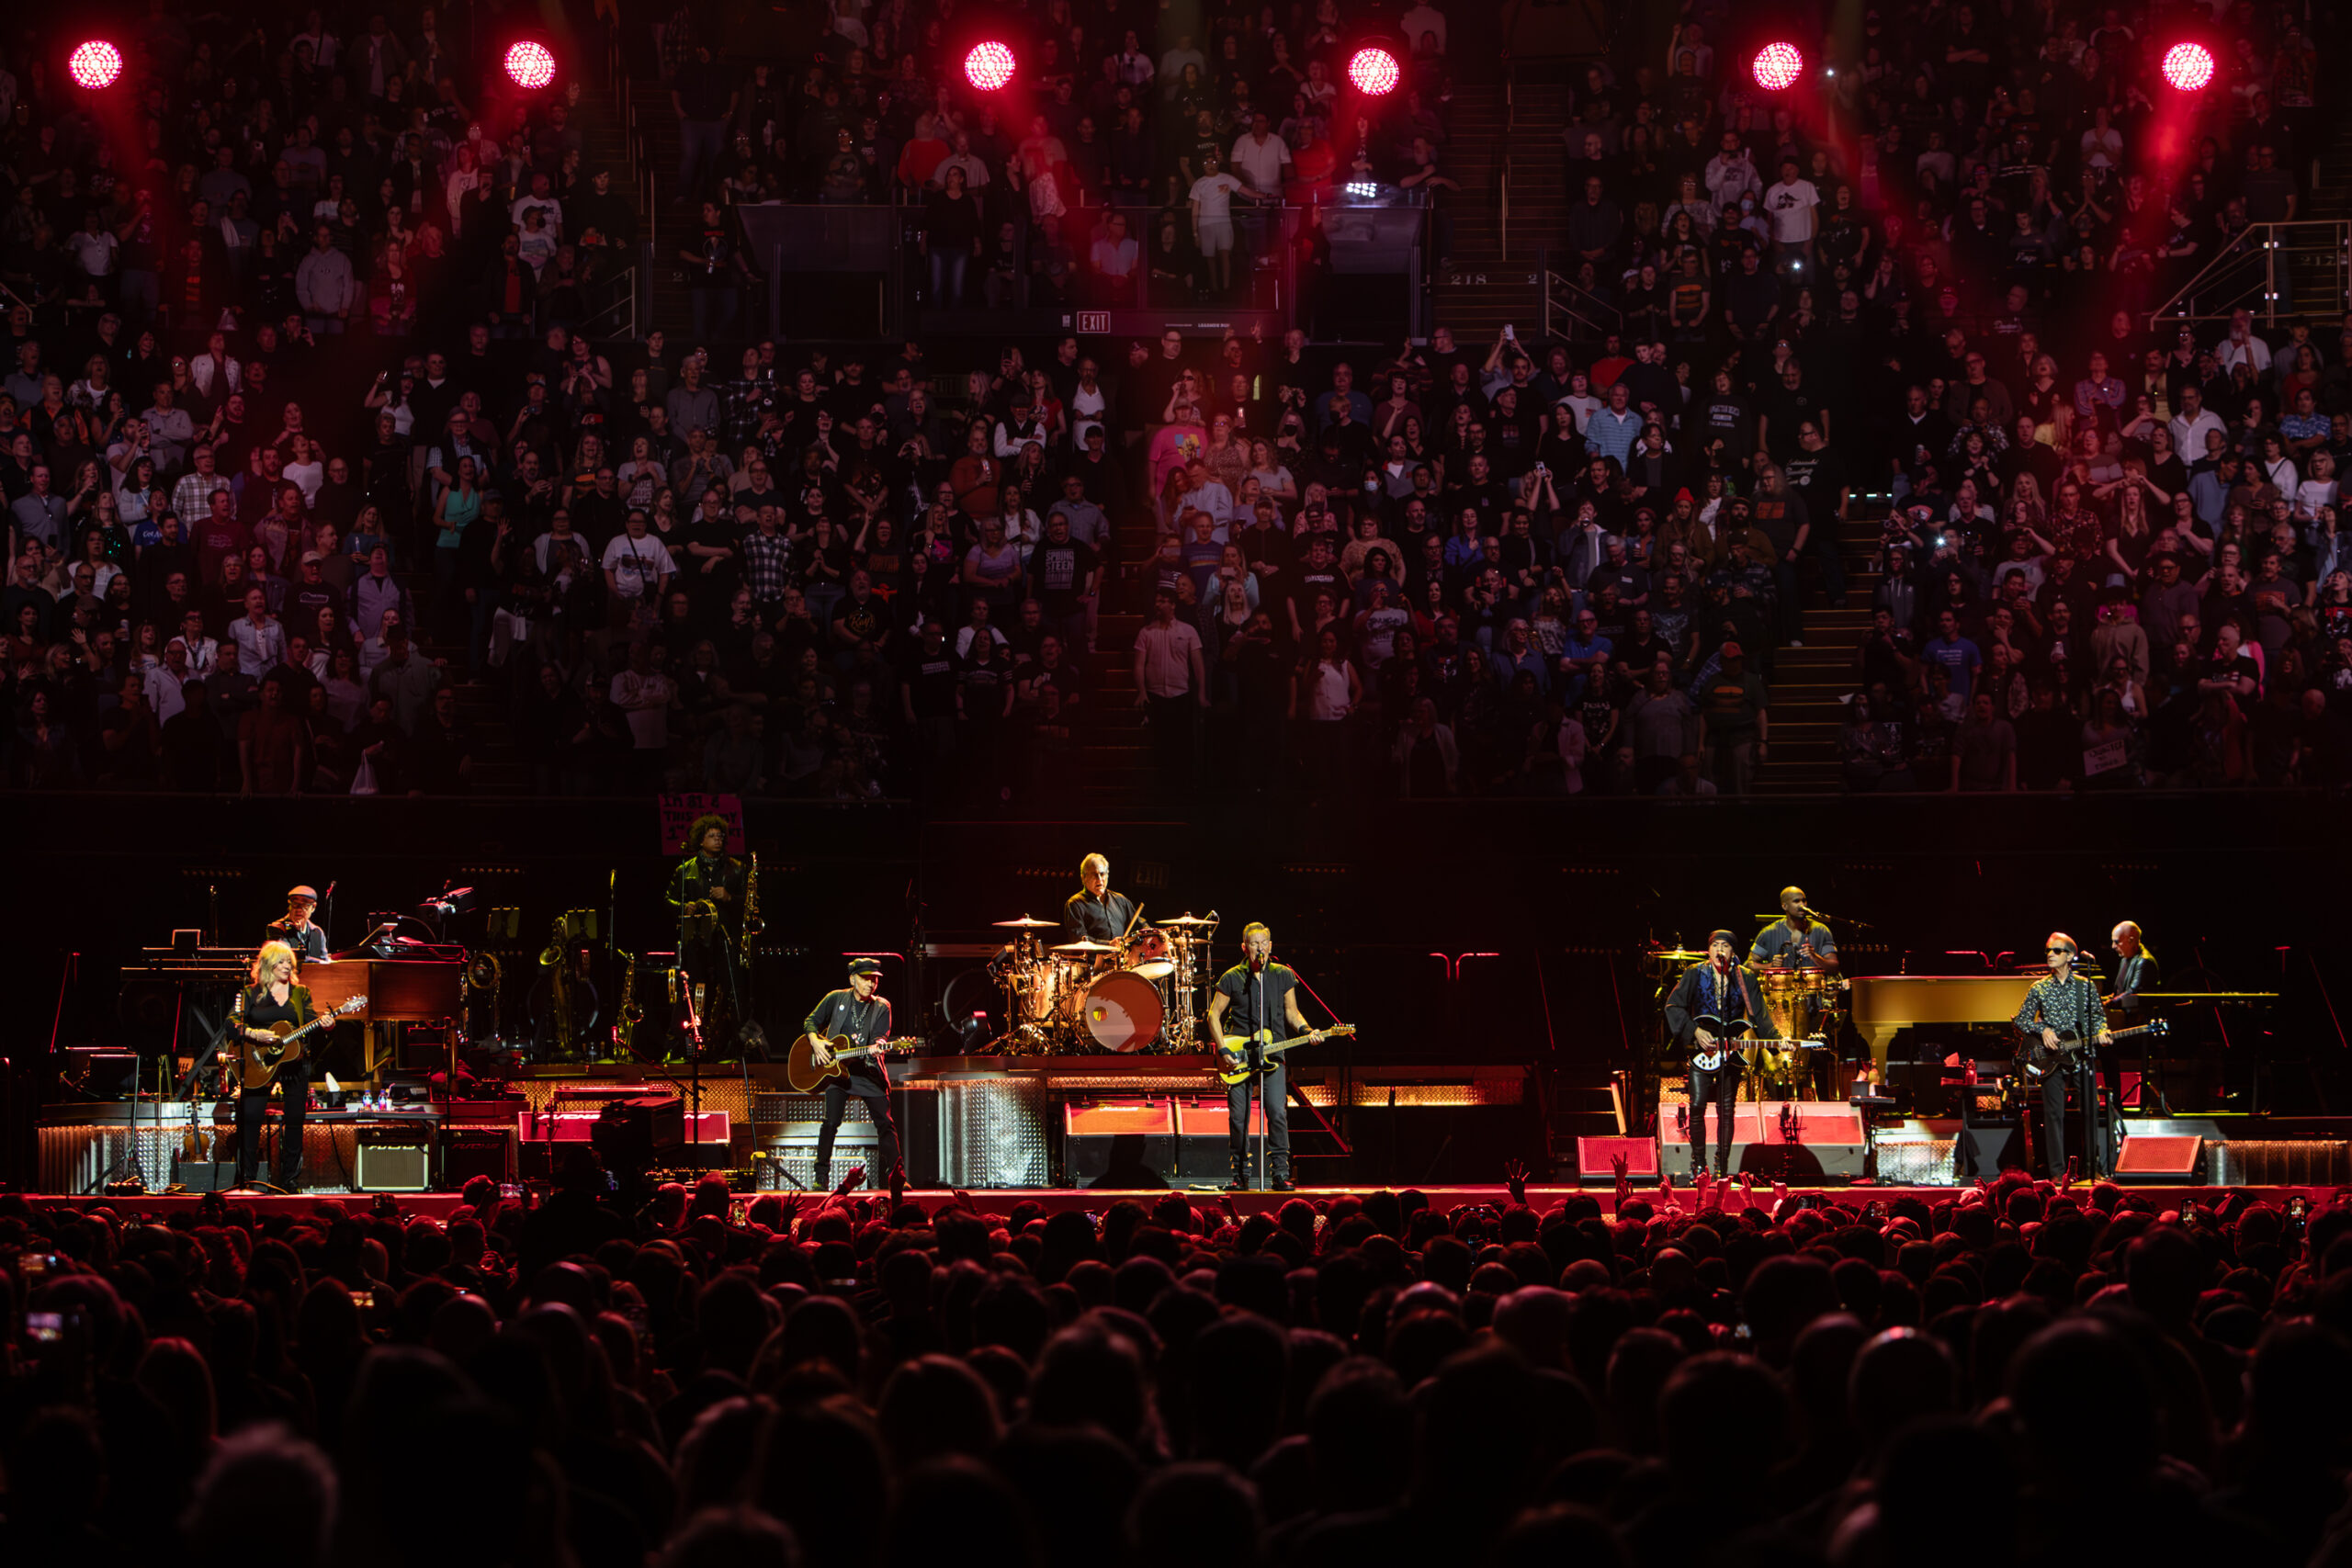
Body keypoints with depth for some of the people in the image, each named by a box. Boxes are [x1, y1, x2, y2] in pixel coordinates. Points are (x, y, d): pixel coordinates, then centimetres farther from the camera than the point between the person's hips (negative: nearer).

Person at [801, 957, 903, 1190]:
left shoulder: (881, 1007, 5)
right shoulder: (836, 999, 5)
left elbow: (881, 1037, -5)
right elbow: (810, 1021, 10)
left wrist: (878, 1045, -29)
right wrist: (816, 1041, -9)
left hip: (869, 1071, 1)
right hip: (836, 1069, -1)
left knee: (885, 1124, -1)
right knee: (830, 1122, -13)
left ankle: (891, 1179, 8)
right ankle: (821, 1177, -7)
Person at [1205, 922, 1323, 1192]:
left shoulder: (1284, 976, 6)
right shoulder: (1232, 978, 0)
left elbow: (1291, 1011, 15)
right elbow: (1214, 1015, 5)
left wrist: (1305, 1031, -5)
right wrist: (1224, 1049, -5)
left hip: (1272, 1055, 1)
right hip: (1238, 1057, -1)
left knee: (1278, 1114, -12)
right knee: (1238, 1119, -1)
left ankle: (1280, 1174, -6)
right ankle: (1240, 1176, 11)